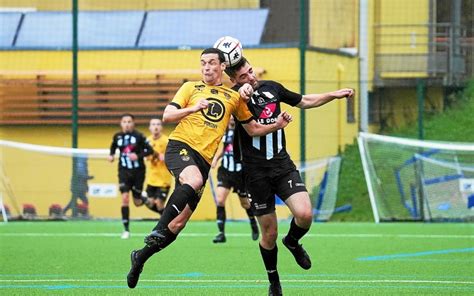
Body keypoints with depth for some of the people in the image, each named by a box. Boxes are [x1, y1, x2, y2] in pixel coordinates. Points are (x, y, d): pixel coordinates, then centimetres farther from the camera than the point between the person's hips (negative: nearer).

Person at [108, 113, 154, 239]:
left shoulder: (139, 136, -10)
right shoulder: (117, 136, 0)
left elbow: (149, 150, -7)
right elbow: (113, 146, 21)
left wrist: (138, 156, -21)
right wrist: (111, 155, 3)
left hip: (138, 171, -1)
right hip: (124, 171, 1)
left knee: (137, 202, 6)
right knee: (125, 198, -14)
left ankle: (146, 199, 46)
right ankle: (126, 229, -8)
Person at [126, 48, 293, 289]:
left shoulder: (233, 97, 18)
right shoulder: (190, 88, 11)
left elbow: (253, 129, 25)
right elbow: (167, 116, 2)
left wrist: (276, 125, 7)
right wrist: (192, 109, -15)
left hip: (203, 159, 3)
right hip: (180, 146, -3)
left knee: (178, 223, -2)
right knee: (194, 181, -38)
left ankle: (140, 258, 14)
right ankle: (158, 230, -34)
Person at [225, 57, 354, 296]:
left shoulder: (272, 88, 7)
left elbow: (304, 102, 22)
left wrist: (334, 95, 17)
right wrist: (242, 91, -46)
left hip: (283, 166, 3)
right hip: (256, 173, -3)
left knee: (304, 214, -19)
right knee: (269, 233, 1)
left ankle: (292, 241, 16)